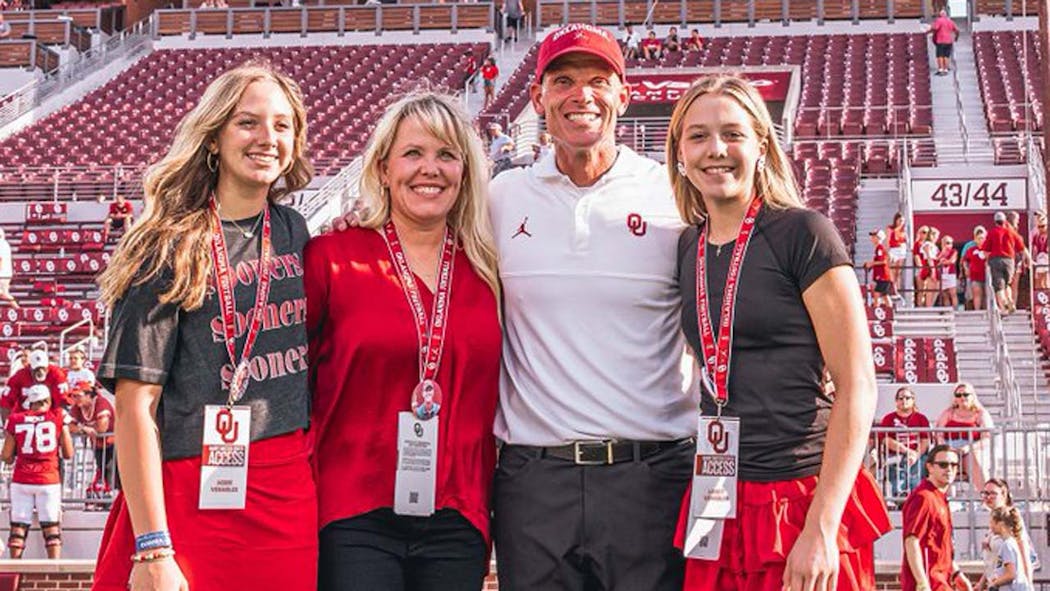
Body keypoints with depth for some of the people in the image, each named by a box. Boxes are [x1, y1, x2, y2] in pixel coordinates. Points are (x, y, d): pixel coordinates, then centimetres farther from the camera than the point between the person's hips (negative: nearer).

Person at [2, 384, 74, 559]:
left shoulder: (16, 420, 3)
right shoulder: (58, 417, 0)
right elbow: (68, 454, 4)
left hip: (21, 480, 1)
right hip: (49, 480, -1)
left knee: (18, 526, 5)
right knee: (51, 527, 3)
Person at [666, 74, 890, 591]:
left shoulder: (802, 233, -8)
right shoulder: (687, 248, 9)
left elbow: (857, 387, -12)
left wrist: (821, 528, -17)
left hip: (802, 503, -5)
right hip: (717, 505, 5)